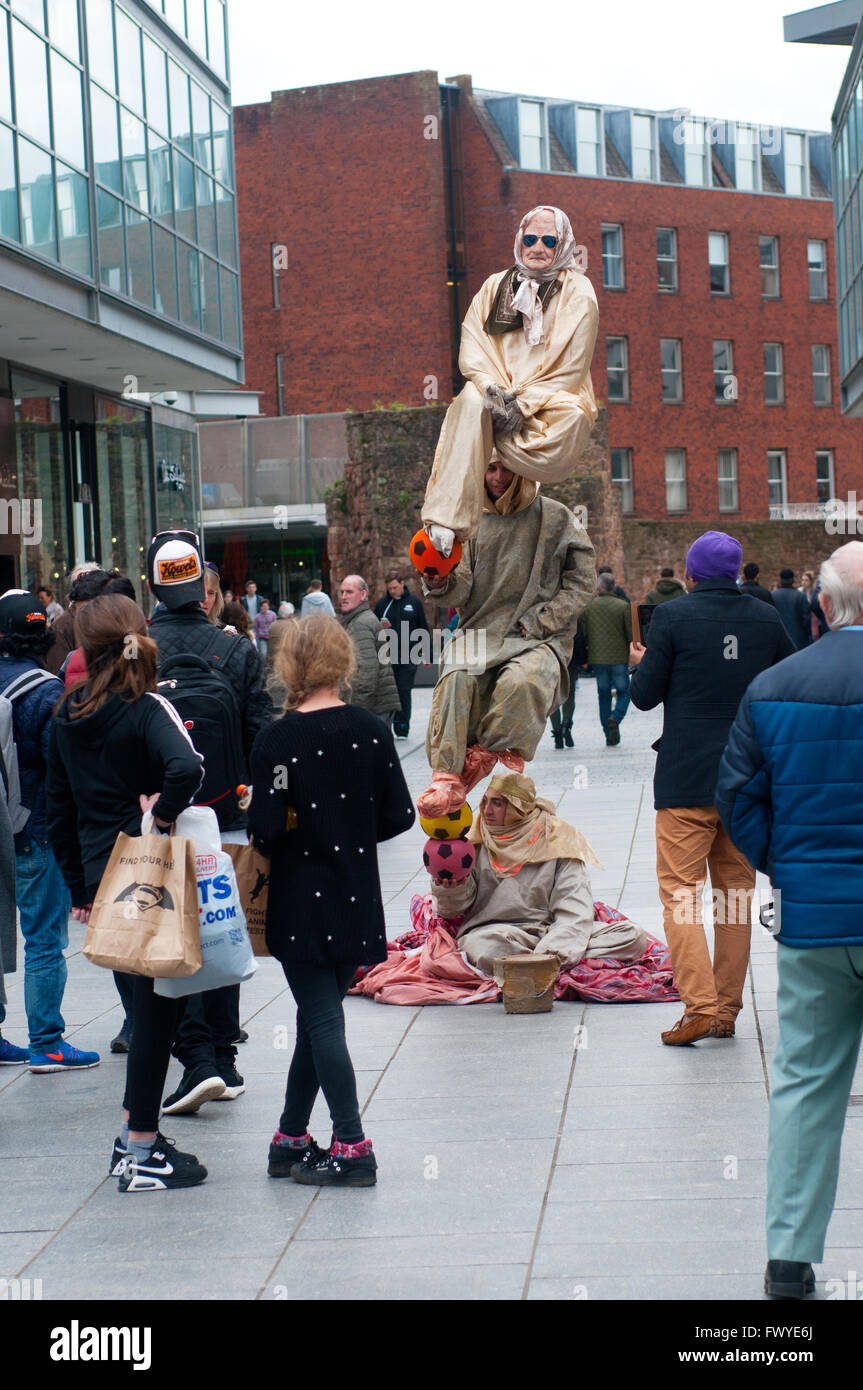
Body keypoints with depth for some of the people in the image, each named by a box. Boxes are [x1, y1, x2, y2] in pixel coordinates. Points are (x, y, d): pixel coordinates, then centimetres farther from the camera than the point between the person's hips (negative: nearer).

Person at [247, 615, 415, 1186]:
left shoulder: (277, 741, -13)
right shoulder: (370, 731, -3)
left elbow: (266, 831, -15)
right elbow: (399, 815, -1)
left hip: (301, 901, -4)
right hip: (356, 899, 4)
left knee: (322, 1021, 0)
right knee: (320, 1017, 14)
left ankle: (352, 1148, -3)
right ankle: (291, 1140, 22)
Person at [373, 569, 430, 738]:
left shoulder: (414, 602, 5)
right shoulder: (382, 603, 6)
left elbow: (423, 628, 9)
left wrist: (426, 654, 7)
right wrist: (381, 627, -11)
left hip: (409, 656, -1)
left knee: (404, 691, 0)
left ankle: (402, 729, 5)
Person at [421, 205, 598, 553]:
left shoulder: (577, 292, 4)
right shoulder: (496, 286, 17)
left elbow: (570, 367, -5)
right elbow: (472, 347, 5)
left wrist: (524, 404, -16)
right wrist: (493, 388, -16)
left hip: (555, 404, -2)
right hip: (499, 392, 2)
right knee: (471, 399, -33)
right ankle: (446, 520, -42)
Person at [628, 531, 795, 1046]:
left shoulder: (673, 616, -8)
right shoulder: (766, 617, 3)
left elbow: (646, 695, -6)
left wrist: (641, 665, 15)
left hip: (687, 781, -4)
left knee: (680, 893, -1)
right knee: (736, 894, 11)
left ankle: (701, 1007, -12)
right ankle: (727, 1011, 14)